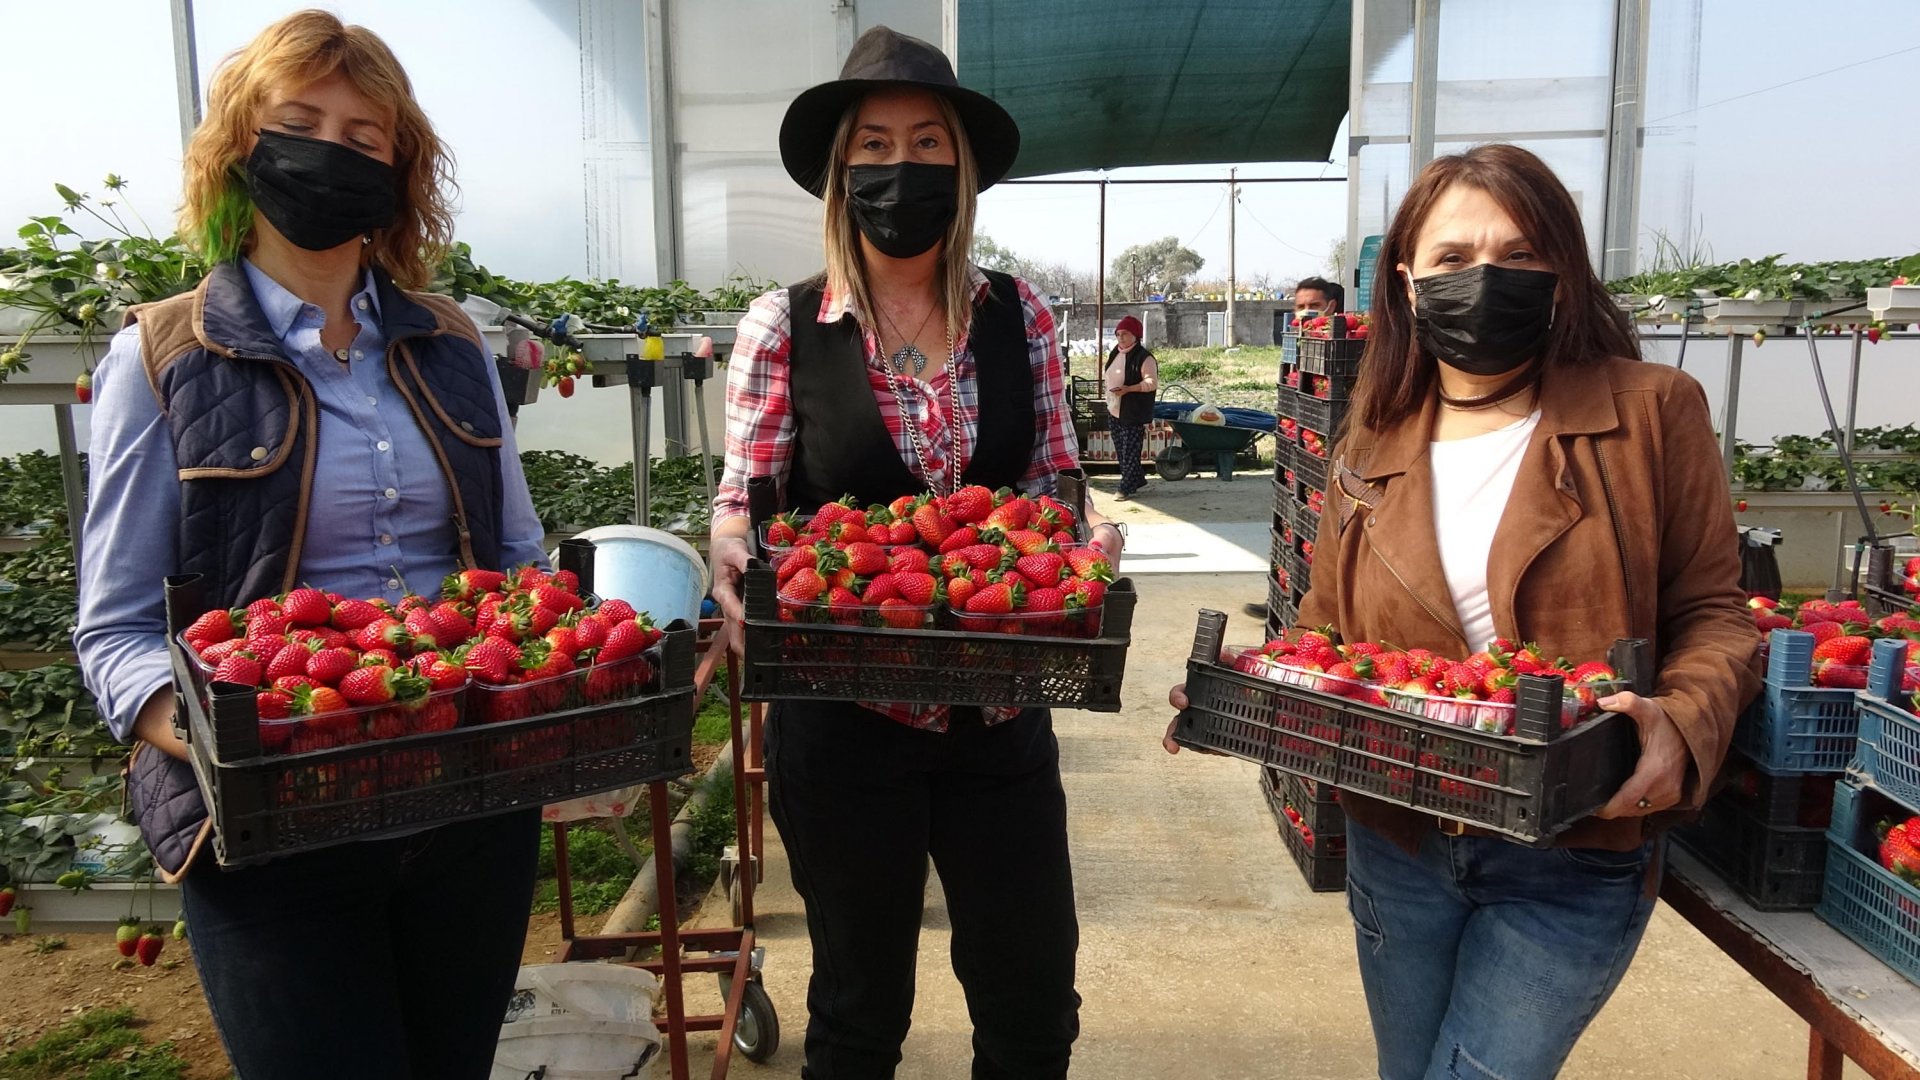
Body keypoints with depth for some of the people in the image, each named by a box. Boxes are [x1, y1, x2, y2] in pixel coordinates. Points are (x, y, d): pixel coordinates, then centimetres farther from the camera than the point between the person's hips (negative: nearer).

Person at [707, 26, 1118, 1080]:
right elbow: (742, 504, -2)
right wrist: (736, 557, -23)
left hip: (999, 711, 2)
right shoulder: (783, 327, -5)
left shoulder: (1019, 316, 0)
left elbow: (1054, 489, 5)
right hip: (842, 717, -2)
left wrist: (1085, 540, -16)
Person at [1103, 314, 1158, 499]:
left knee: (1130, 451, -6)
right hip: (1115, 411, 9)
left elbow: (1152, 382, -20)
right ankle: (1137, 480, 27)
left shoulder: (1144, 358, -14)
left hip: (1134, 413, -9)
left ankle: (1128, 488, 0)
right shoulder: (1115, 354, 12)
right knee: (1120, 449, 13)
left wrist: (1128, 389, -28)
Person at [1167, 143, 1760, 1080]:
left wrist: (1682, 725, -23)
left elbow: (1712, 610, -3)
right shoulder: (1376, 446, 4)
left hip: (1571, 862, -3)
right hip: (1396, 845, 4)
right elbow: (1327, 625, 10)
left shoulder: (1651, 412, -6)